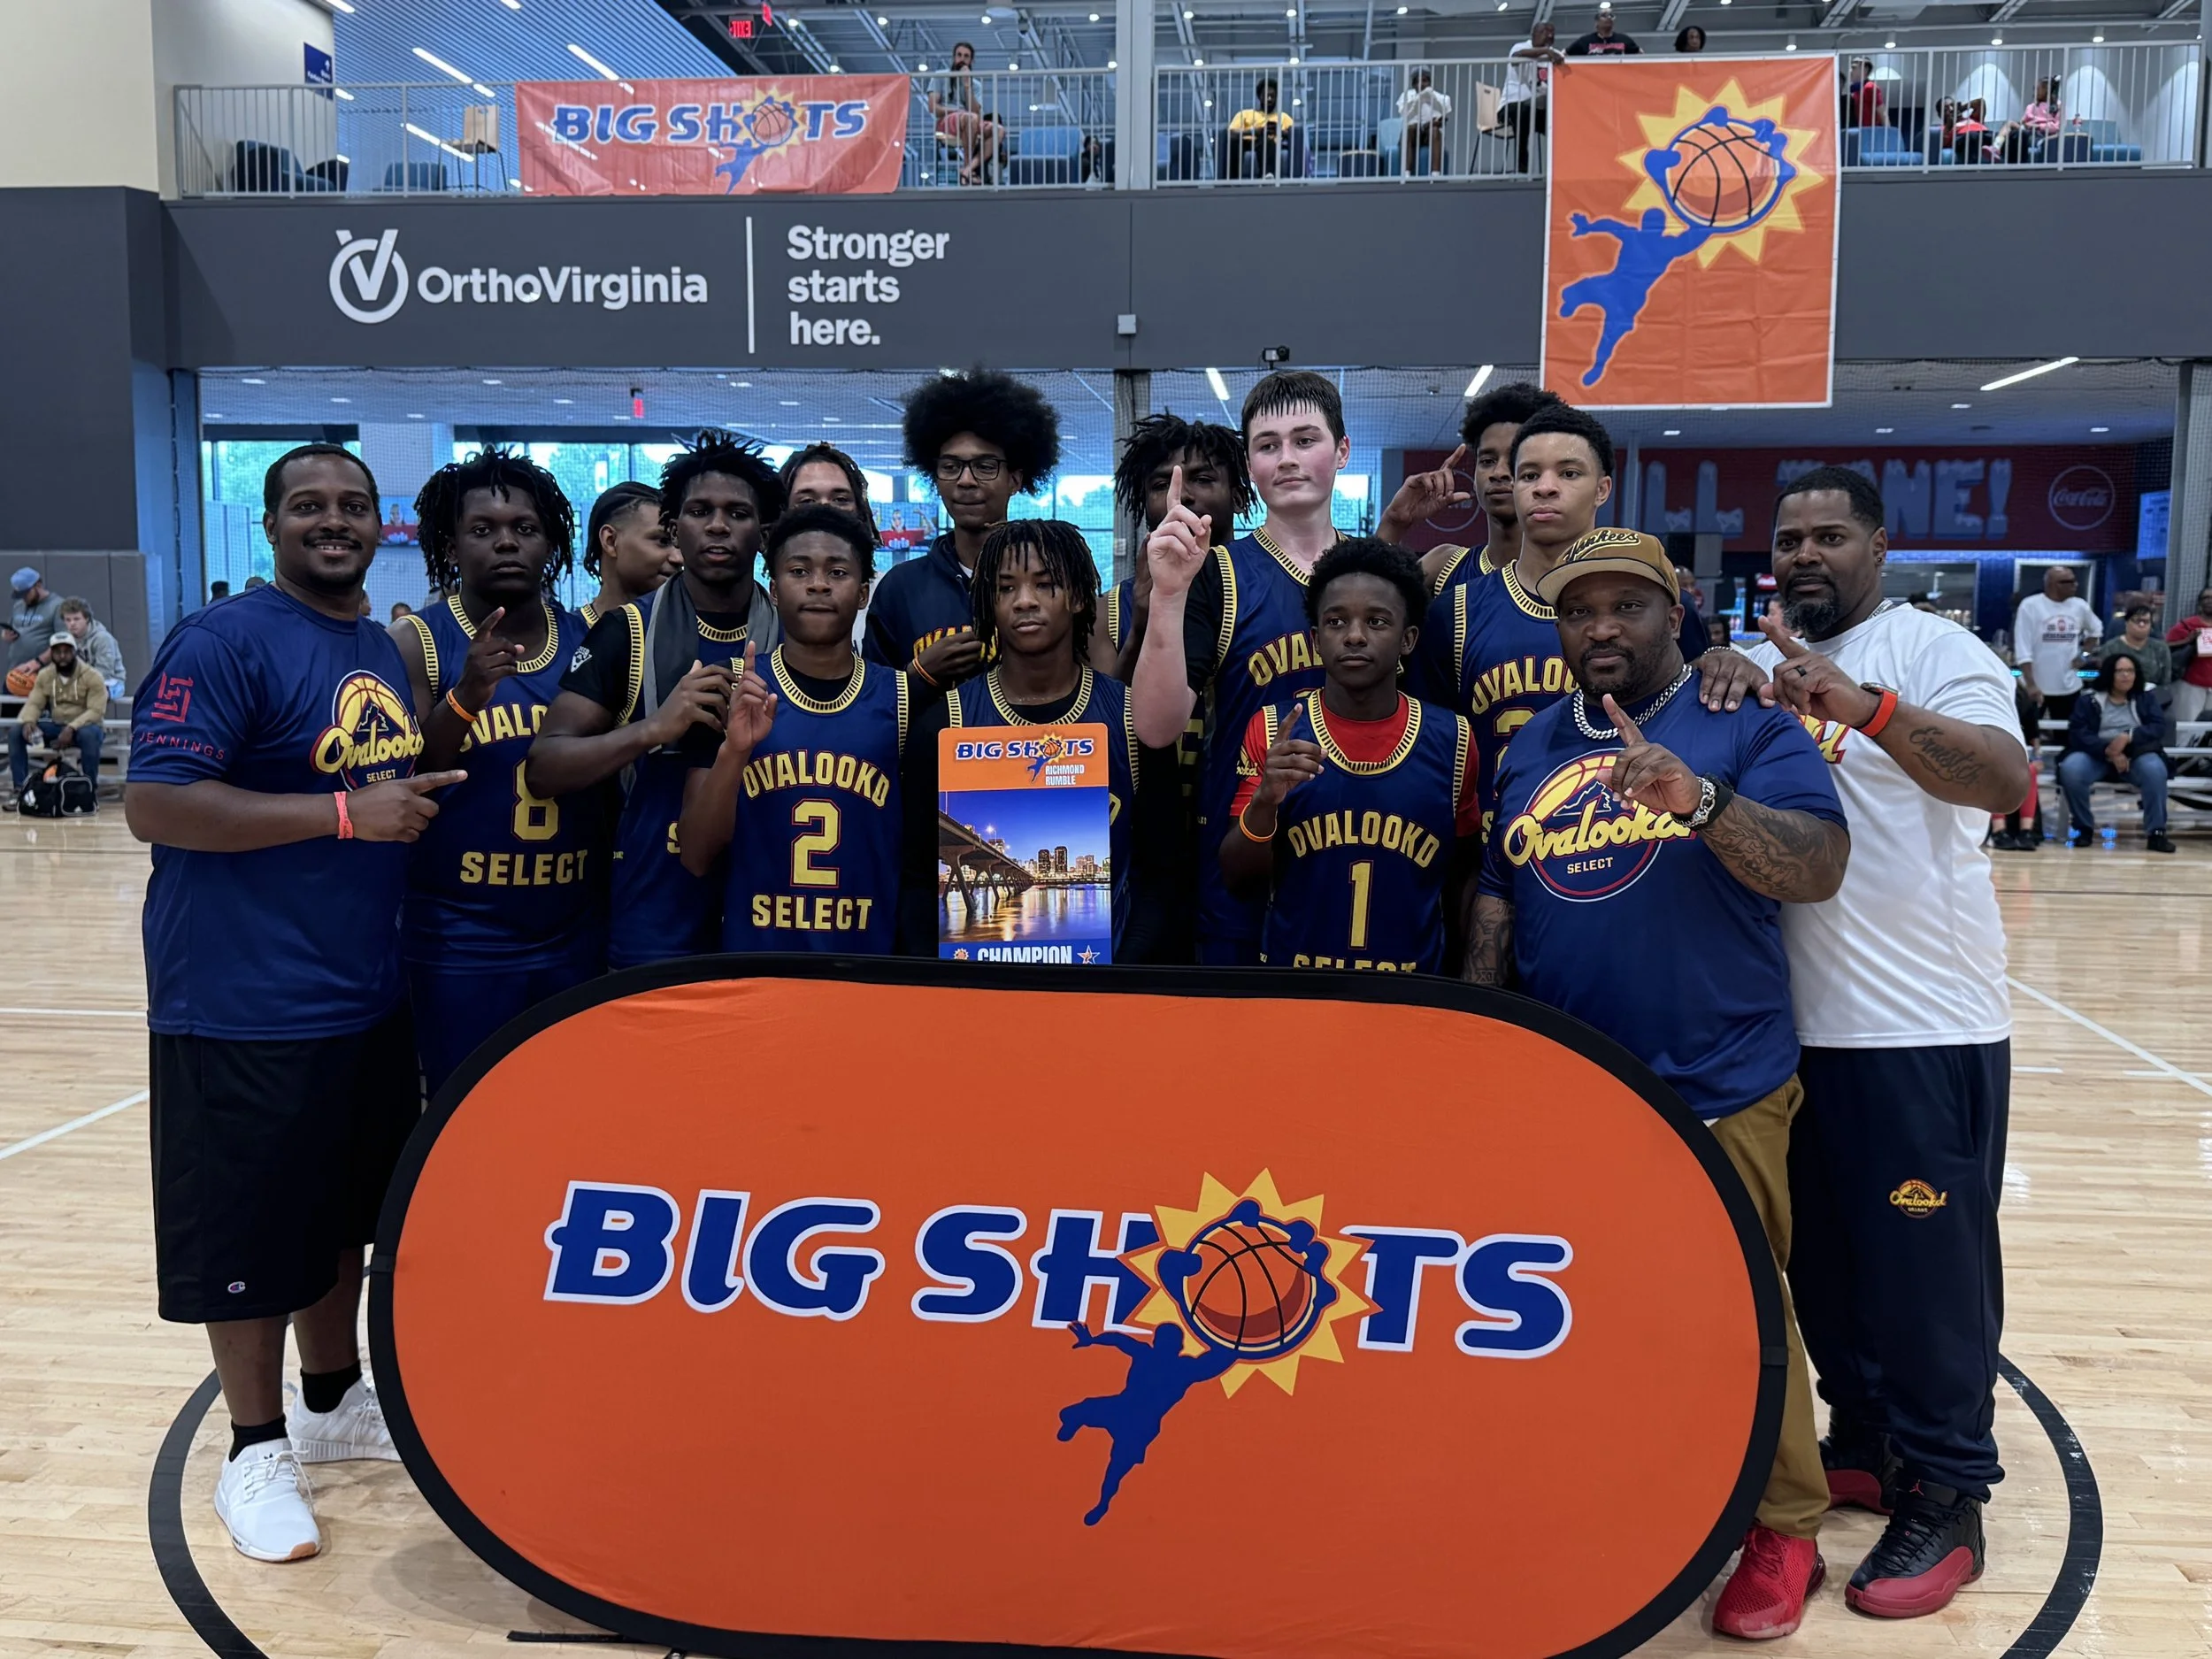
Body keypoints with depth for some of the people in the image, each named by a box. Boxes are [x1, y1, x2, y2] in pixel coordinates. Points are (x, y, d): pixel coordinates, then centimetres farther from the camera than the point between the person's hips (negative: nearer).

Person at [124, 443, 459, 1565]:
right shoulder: (223, 642, -13)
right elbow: (154, 804, -21)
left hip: (369, 996, 8)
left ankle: (334, 1404, 36)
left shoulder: (385, 650, 12)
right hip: (246, 1005, -8)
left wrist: (462, 703, 8)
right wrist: (345, 812, -25)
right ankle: (256, 1452, 20)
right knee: (251, 1229, 4)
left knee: (345, 1212, 19)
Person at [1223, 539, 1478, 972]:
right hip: (1290, 986, 0)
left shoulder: (1451, 740, -4)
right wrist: (1264, 802, -21)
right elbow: (1239, 881, -5)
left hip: (1411, 990, 1)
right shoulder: (1271, 732, -5)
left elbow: (1463, 881, 7)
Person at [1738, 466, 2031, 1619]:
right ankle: (1866, 1446, 33)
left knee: (1926, 1265, 2)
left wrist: (1862, 703, -36)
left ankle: (1944, 1498, 16)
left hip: (1923, 1027, -6)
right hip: (1794, 1026, 6)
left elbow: (2007, 777, -23)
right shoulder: (1762, 668, 12)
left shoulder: (1933, 651, -7)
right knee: (1822, 1260, 15)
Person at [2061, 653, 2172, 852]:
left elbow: (2159, 727, -4)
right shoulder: (2089, 699, 2)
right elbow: (2078, 733, -9)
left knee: (2154, 769, -33)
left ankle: (2156, 833, -23)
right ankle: (2084, 828, -12)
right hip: (2096, 755, 0)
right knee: (2070, 769, -32)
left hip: (2135, 755, 1)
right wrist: (2109, 752, -22)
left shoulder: (2145, 697, 8)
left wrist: (2128, 737, -23)